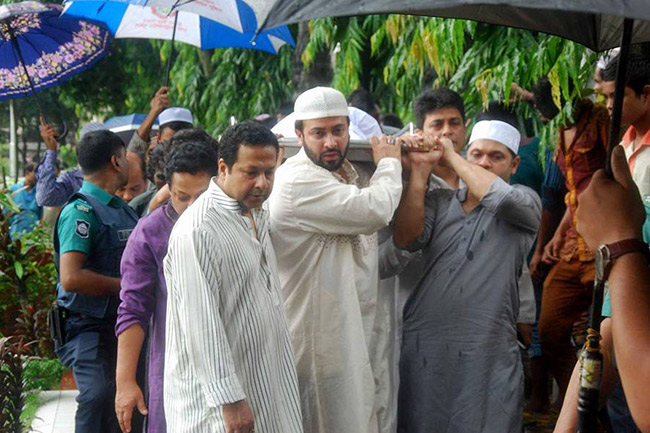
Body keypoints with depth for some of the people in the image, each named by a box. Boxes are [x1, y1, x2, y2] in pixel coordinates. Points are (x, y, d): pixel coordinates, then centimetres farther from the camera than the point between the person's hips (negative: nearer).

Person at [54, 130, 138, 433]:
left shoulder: (122, 209, 13)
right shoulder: (82, 211, -15)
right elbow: (71, 277, -25)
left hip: (120, 324, 9)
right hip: (89, 326, -9)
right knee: (100, 398, -22)